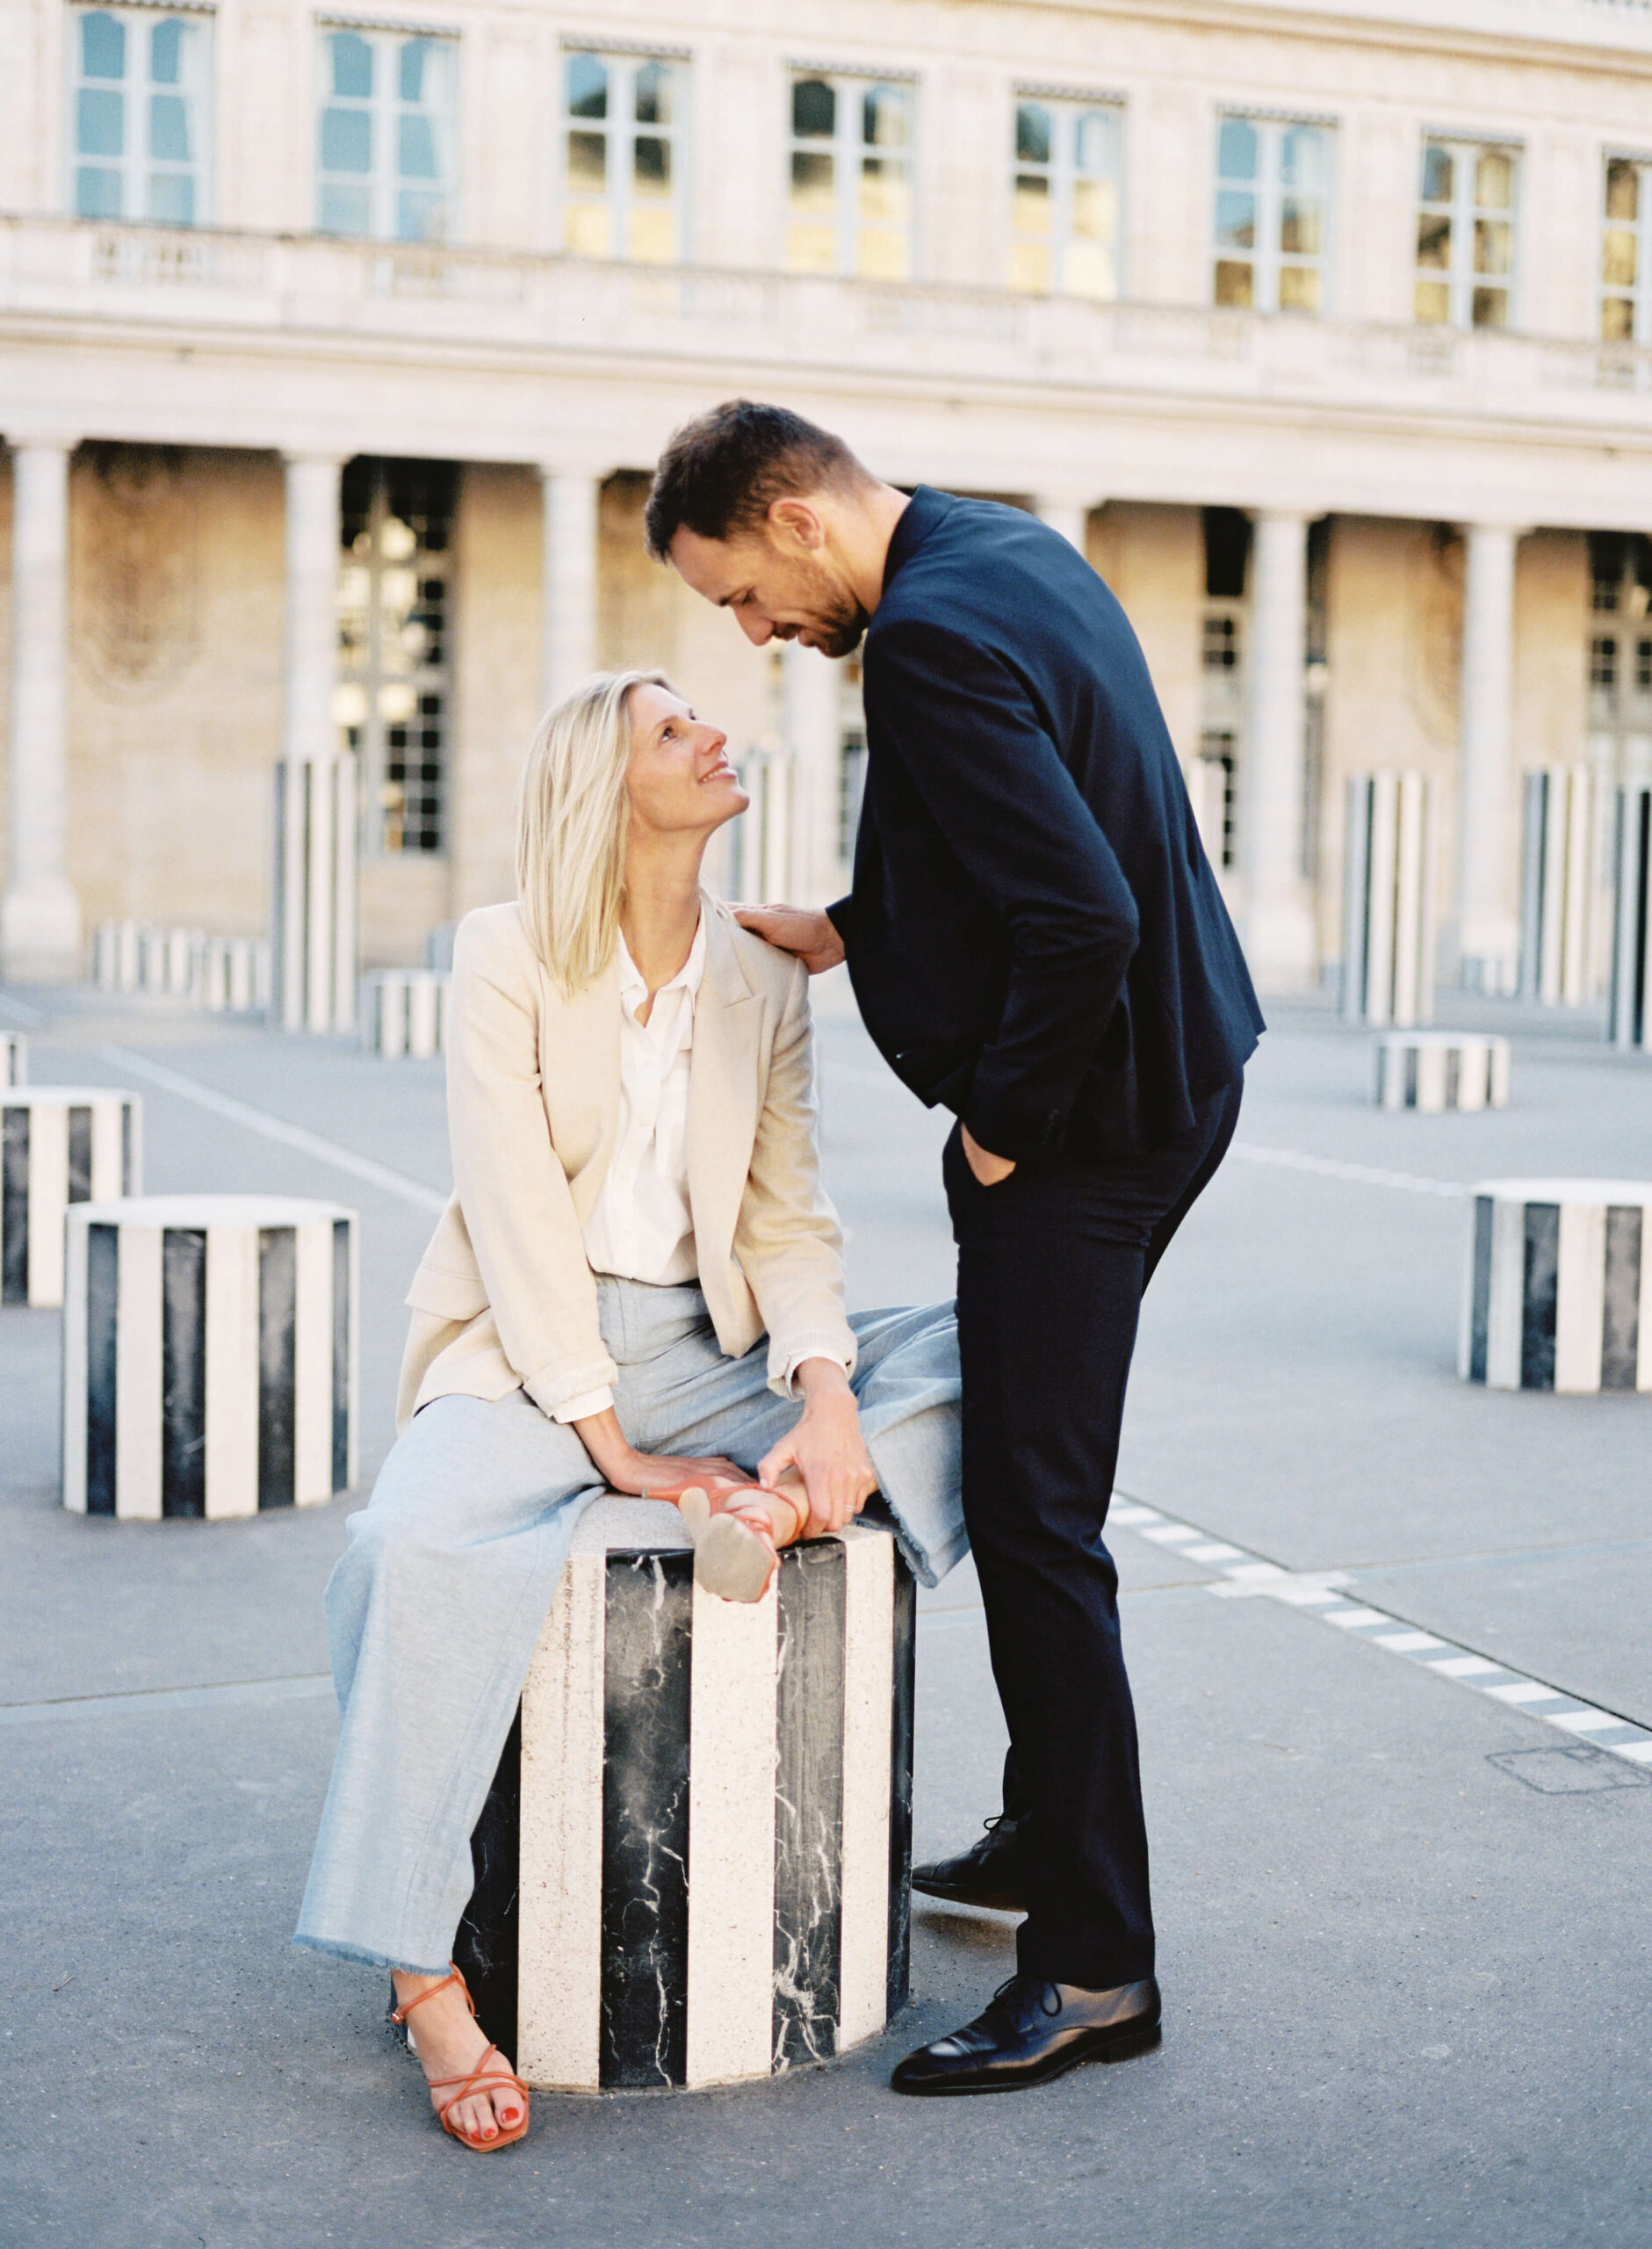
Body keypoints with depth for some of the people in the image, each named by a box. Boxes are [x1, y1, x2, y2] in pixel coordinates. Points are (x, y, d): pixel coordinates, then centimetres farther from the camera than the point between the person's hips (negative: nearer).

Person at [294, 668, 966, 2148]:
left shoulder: (763, 980, 8)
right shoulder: (510, 957, -5)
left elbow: (788, 1214, 3)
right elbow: (515, 1213, -12)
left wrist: (824, 1394, -16)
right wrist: (612, 1445, -18)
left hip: (706, 1351, 5)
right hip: (532, 1350, -4)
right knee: (420, 1541, -35)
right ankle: (425, 1975, -29)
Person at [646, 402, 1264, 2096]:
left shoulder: (932, 638, -22)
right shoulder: (1011, 552, 10)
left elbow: (1081, 916, -30)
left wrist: (1002, 1123, -16)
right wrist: (849, 931, 15)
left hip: (1082, 1121, -11)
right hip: (1166, 1079, 11)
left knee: (1033, 1523, -5)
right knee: (1024, 1494, 20)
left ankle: (1094, 1966, 4)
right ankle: (1048, 1837, 34)